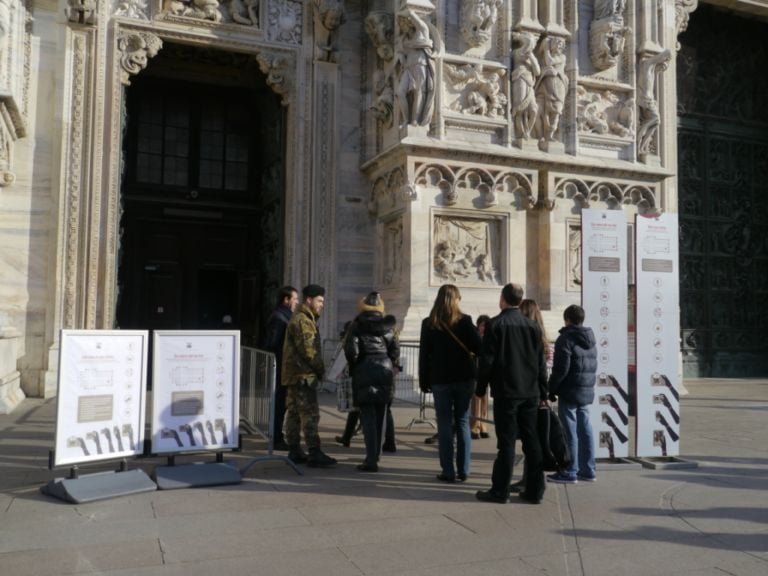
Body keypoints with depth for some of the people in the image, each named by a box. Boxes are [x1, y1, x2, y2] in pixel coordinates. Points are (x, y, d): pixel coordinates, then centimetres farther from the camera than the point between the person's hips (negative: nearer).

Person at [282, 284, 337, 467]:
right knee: (310, 414, -10)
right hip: (303, 375, -11)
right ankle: (314, 453, -10)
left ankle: (294, 451, 17)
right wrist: (321, 369, -9)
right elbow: (308, 349, -19)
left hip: (295, 375, 11)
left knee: (294, 413, 11)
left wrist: (318, 369, 13)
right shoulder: (302, 321, -14)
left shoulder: (303, 319, 20)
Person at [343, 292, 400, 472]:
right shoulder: (387, 326, 7)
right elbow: (395, 351, 4)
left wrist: (353, 366, 4)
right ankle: (376, 455, 27)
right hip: (385, 370, 4)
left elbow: (351, 350, -12)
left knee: (368, 417, -3)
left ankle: (371, 460, -9)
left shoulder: (357, 326, -5)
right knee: (380, 416, 15)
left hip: (365, 371, -4)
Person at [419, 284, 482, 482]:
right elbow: (478, 348, -7)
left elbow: (424, 354, -1)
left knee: (445, 425, 3)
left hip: (440, 380, 0)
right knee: (462, 423, 8)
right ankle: (463, 470, 10)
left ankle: (448, 471, 3)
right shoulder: (465, 320, -3)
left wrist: (424, 380, 5)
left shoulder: (429, 323, 0)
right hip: (464, 378, 0)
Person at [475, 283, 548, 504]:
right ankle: (535, 490, 14)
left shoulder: (495, 324, -6)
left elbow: (487, 360, -8)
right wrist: (543, 393, 15)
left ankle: (500, 490, 5)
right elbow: (540, 361, 9)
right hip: (530, 392, 4)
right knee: (531, 440, 9)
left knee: (506, 441, -1)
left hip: (506, 392, -4)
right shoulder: (532, 325, 7)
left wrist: (481, 388, 2)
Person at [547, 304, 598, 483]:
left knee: (570, 432, -4)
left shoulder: (566, 338, -12)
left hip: (569, 392, -8)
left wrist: (551, 388, -8)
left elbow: (561, 368, -17)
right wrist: (587, 384, 18)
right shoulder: (590, 340, 14)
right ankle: (588, 470, 16)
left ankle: (569, 472, 0)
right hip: (587, 392, 8)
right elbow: (593, 366, 16)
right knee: (585, 430, 11)